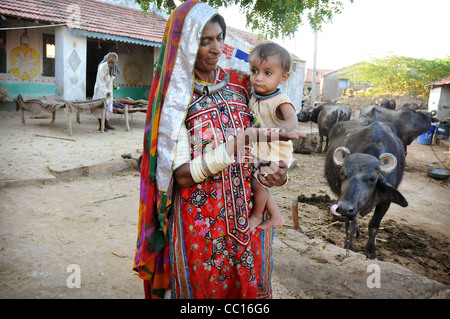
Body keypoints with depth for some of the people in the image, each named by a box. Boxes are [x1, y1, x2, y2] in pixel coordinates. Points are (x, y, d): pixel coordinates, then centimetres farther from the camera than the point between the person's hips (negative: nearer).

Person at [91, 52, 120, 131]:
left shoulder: (114, 67, 1)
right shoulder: (102, 67, -20)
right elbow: (100, 81, -24)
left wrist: (109, 91, 11)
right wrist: (106, 91, -32)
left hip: (109, 89, 7)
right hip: (101, 89, -6)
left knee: (108, 107, 9)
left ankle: (106, 124, 19)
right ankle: (100, 126, -2)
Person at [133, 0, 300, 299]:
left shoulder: (241, 84, 3)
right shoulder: (176, 100, -9)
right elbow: (182, 176, -17)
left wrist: (278, 170, -10)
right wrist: (238, 143, -28)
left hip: (250, 215, 4)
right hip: (200, 224, -3)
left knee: (249, 286, 17)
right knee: (204, 288, 14)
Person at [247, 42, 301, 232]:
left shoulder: (280, 101, -22)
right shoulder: (253, 98, 1)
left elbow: (292, 119, -42)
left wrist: (281, 128, -61)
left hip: (275, 154, -8)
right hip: (258, 152, 8)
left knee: (258, 184, -2)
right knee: (260, 185, 15)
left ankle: (256, 216, 25)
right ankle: (276, 217, 33)